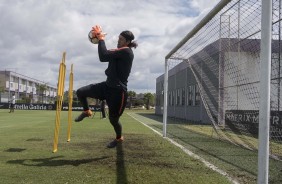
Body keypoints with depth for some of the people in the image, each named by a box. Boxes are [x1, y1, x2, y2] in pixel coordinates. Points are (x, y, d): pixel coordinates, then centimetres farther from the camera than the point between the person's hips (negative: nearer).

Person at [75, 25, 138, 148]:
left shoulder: (126, 51, -19)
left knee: (113, 119, 6)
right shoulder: (120, 52, 12)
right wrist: (100, 39, 9)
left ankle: (119, 138, 37)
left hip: (118, 91, -9)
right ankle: (86, 112, 29)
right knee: (80, 92, 0)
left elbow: (103, 56, -27)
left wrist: (101, 38, -16)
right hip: (107, 86, 9)